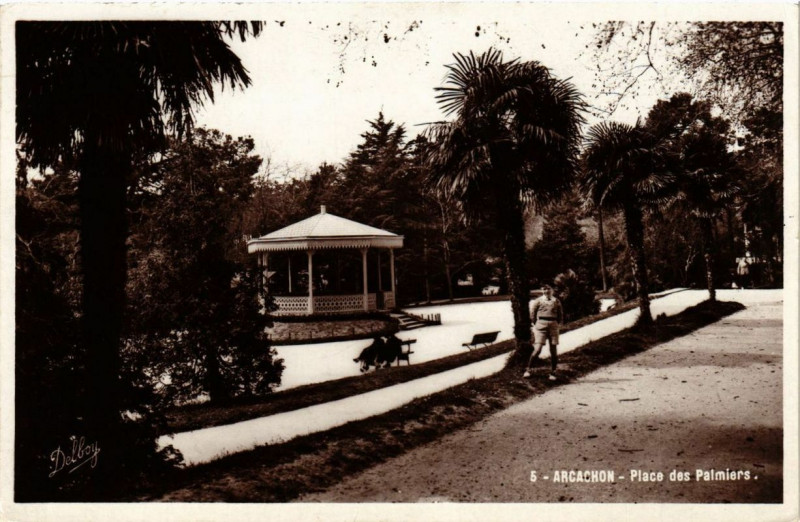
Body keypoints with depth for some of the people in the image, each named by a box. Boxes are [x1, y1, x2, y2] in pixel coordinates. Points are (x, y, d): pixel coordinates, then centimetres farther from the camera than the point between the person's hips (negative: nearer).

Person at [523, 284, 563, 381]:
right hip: (541, 326, -2)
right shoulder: (538, 301, 3)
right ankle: (528, 370, 2)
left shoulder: (556, 301, 8)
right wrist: (536, 325, 8)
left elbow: (560, 315, 16)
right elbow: (532, 314, 8)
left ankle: (552, 373, 14)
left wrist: (556, 324, 10)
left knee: (554, 350, 2)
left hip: (553, 326, 2)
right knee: (537, 349, -11)